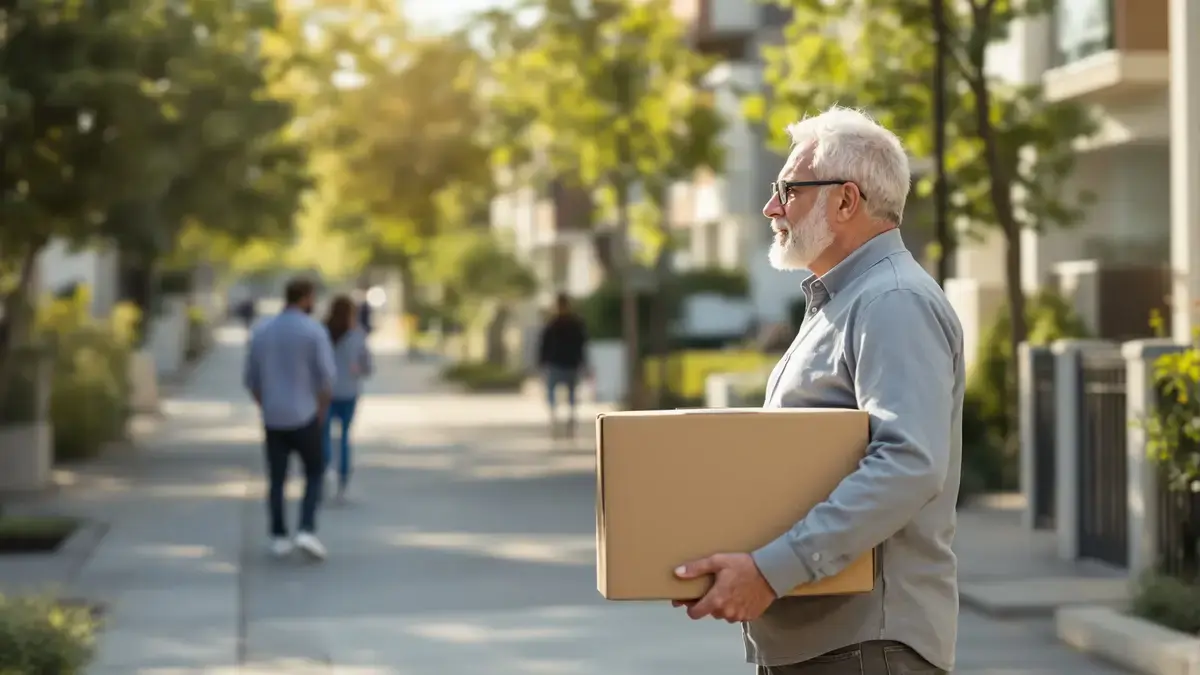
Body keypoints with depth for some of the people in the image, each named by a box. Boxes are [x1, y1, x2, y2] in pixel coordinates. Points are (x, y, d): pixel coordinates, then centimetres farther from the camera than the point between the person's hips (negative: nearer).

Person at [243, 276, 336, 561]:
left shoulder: (261, 331, 4)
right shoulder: (314, 330, -10)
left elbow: (251, 378, 8)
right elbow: (326, 378, -13)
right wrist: (321, 412, 1)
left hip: (273, 418, 4)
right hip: (304, 417, -4)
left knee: (277, 478, 12)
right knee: (314, 474, 10)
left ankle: (279, 537, 12)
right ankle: (307, 531, -5)